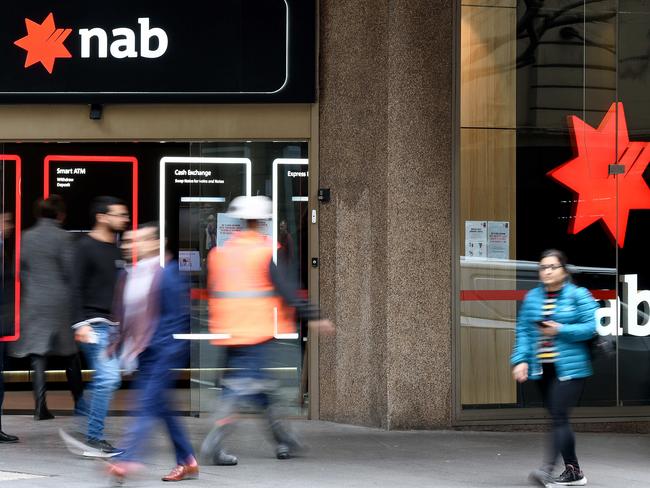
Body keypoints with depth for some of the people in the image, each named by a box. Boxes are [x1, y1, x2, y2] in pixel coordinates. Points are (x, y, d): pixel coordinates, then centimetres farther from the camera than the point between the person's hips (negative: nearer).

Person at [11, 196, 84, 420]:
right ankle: (79, 401, 19)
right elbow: (70, 270, -10)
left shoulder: (27, 237, 3)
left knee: (38, 356, 1)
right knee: (70, 355, 11)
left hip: (33, 302, 3)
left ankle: (40, 406, -8)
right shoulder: (62, 237, -9)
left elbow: (20, 269, 5)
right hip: (60, 301, -3)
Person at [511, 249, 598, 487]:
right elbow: (523, 331, 7)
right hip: (542, 368, 5)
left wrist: (560, 330, -16)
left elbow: (590, 327, -8)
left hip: (569, 367, -5)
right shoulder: (532, 298, 10)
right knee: (559, 419, 9)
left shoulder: (578, 295, -3)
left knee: (559, 416, -15)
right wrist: (520, 359, -5)